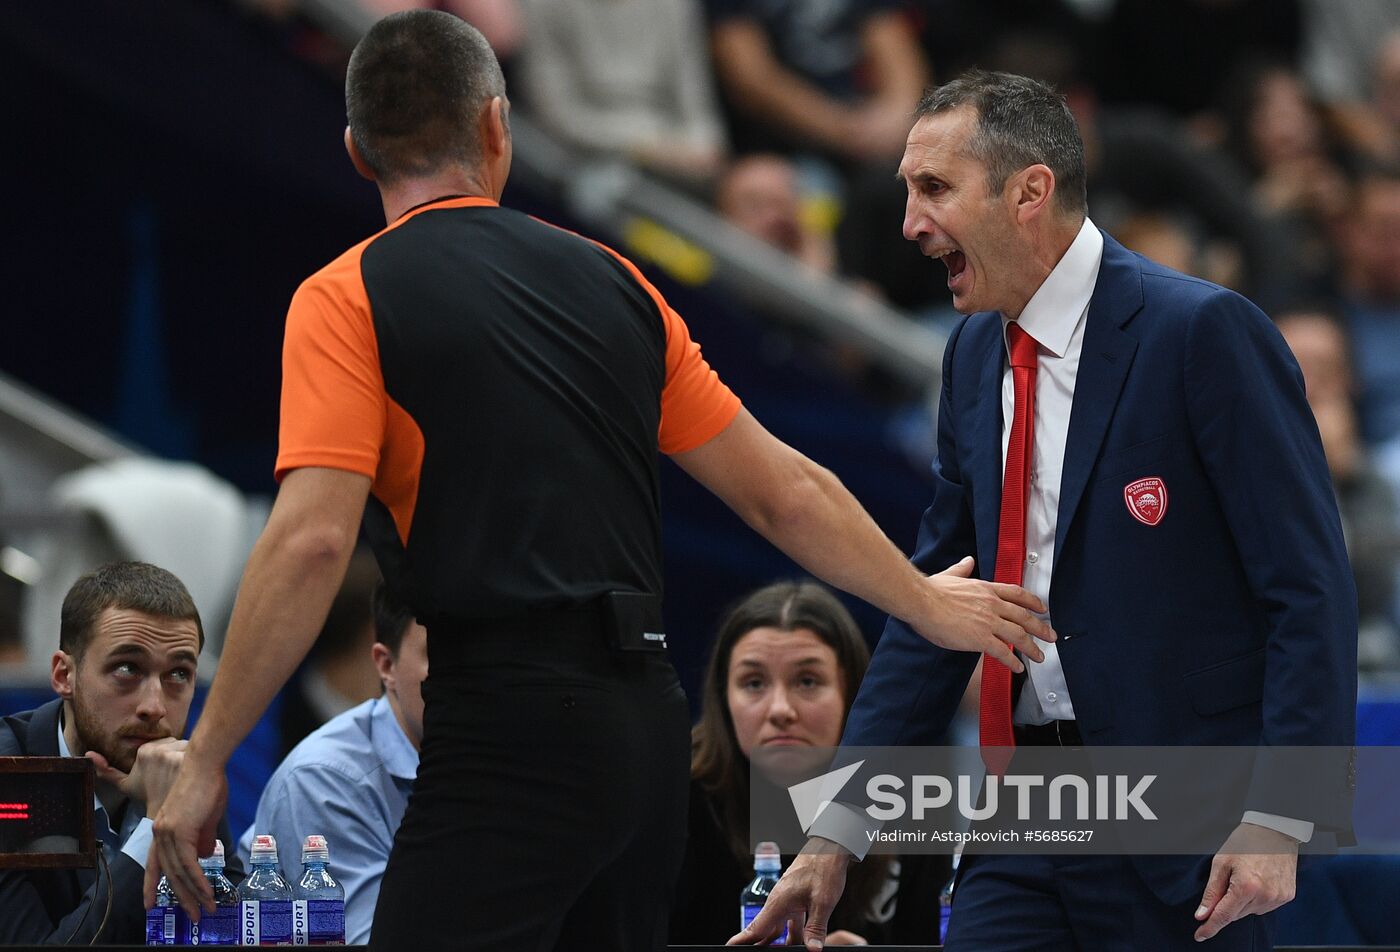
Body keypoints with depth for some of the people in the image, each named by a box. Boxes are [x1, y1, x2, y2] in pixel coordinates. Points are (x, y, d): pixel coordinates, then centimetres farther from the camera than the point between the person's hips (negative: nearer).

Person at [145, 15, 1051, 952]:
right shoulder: (609, 279, 16)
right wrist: (927, 604, 35)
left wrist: (206, 760, -9)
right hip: (649, 725, 6)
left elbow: (312, 540, -12)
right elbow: (785, 491, 20)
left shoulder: (349, 298, 0)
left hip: (507, 730, -6)